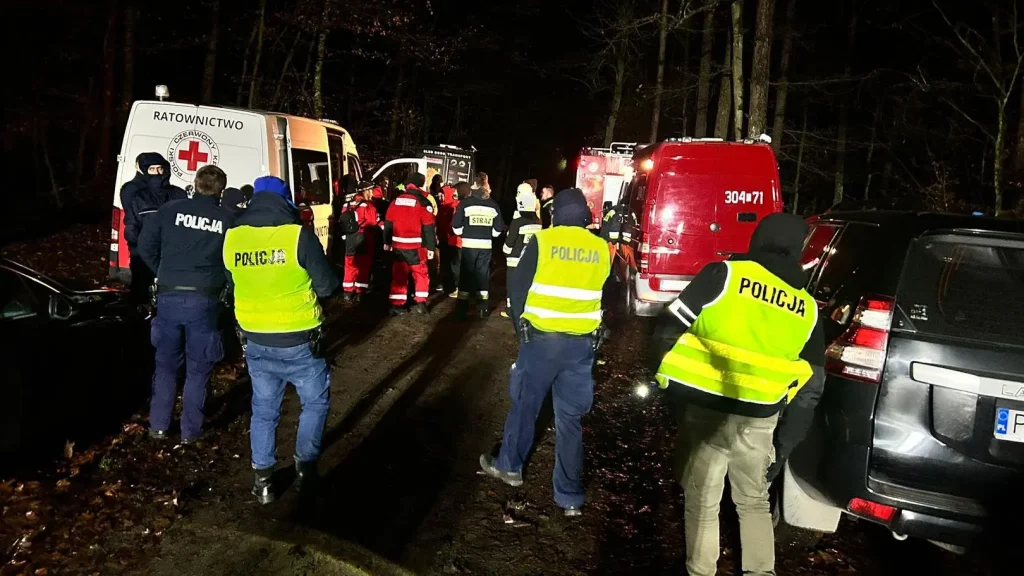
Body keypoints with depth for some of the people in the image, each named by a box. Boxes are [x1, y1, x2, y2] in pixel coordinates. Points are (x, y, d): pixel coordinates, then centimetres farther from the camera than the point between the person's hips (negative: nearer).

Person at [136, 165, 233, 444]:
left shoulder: (171, 209, 2)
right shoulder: (228, 219, -1)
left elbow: (145, 246, 5)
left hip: (169, 297, 2)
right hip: (204, 300, -2)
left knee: (165, 364, 17)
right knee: (197, 369, 11)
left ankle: (158, 426, 23)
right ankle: (190, 430, 16)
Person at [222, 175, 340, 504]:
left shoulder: (232, 237, -2)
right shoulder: (298, 235, -16)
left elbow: (233, 284, 12)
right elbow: (327, 285, -8)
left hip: (256, 341, 4)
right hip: (298, 341, -4)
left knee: (264, 409, 18)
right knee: (315, 402, 18)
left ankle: (263, 480, 23)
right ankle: (305, 467, 23)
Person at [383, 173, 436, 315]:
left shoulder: (396, 200, 6)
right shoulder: (422, 202, -9)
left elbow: (388, 223, 11)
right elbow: (428, 228, -10)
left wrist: (387, 242, 20)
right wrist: (431, 247, -5)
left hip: (398, 245, 4)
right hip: (415, 246, -4)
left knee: (398, 274, 10)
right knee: (421, 273, 11)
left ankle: (397, 305, 10)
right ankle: (421, 303, 6)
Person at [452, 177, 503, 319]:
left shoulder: (465, 203, -8)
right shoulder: (493, 205, 1)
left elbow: (456, 226, -9)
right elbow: (498, 229, 4)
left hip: (469, 245, -2)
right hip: (486, 246, 2)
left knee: (466, 275, 8)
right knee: (483, 275, 13)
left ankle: (462, 308, 11)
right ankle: (482, 308, 16)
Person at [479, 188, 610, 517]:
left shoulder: (544, 240, -6)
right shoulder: (601, 249, 3)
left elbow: (517, 287, -3)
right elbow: (607, 297, 12)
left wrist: (522, 324, 11)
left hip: (541, 339, -2)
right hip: (581, 344, 3)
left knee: (525, 404, 16)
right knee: (570, 418, 8)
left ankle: (509, 466, 34)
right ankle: (570, 497, 13)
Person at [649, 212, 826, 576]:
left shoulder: (725, 274, -6)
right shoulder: (807, 308, 7)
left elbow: (669, 328, -8)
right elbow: (809, 390, 9)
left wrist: (668, 376, 9)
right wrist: (784, 446, 15)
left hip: (708, 412, -3)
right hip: (760, 421, 4)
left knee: (702, 504, 12)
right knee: (754, 502, 23)